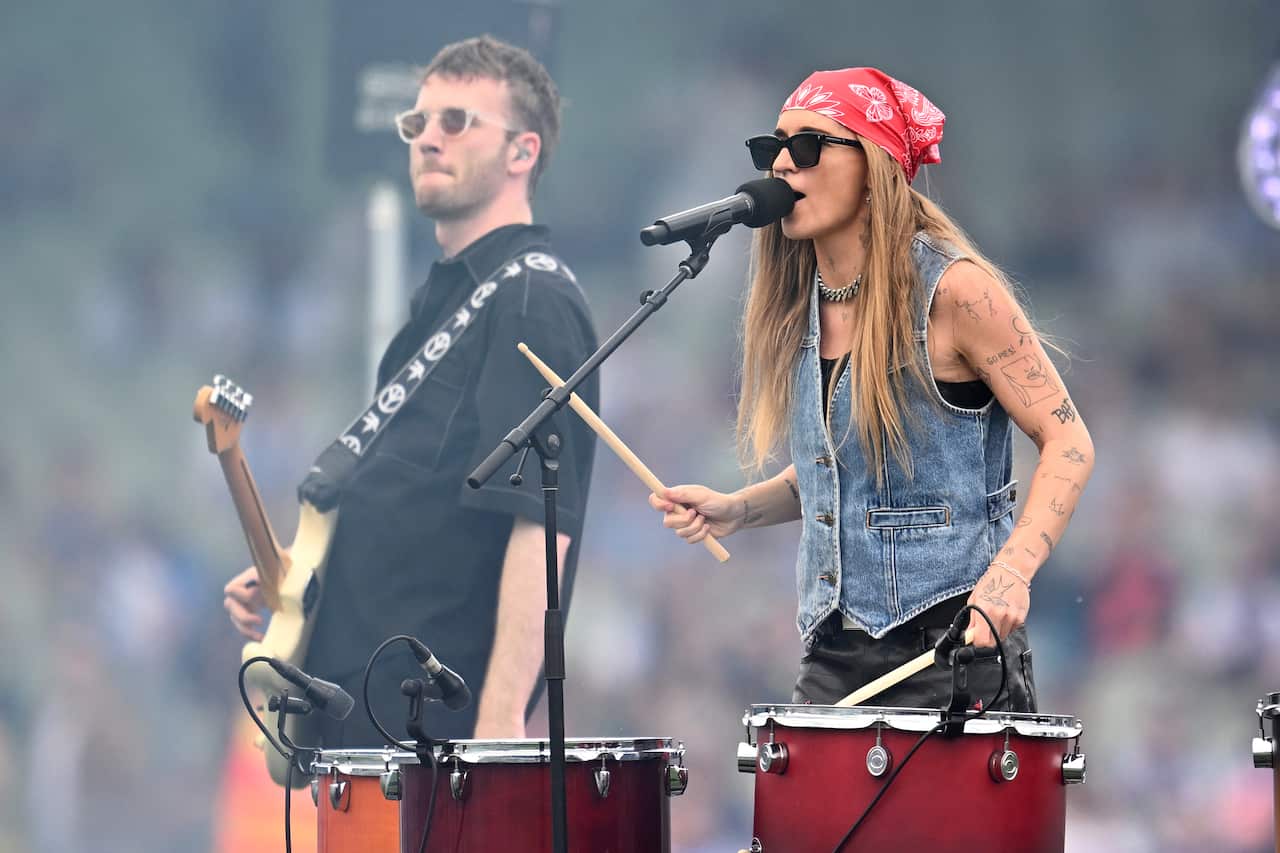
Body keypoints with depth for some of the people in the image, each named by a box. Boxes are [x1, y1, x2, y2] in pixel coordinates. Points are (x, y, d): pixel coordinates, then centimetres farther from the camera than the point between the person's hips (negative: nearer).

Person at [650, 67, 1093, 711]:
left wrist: (1011, 570, -24)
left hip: (953, 640, -6)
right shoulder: (795, 304, 9)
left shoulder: (953, 291, -11)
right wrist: (737, 509, 3)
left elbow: (1067, 444, -10)